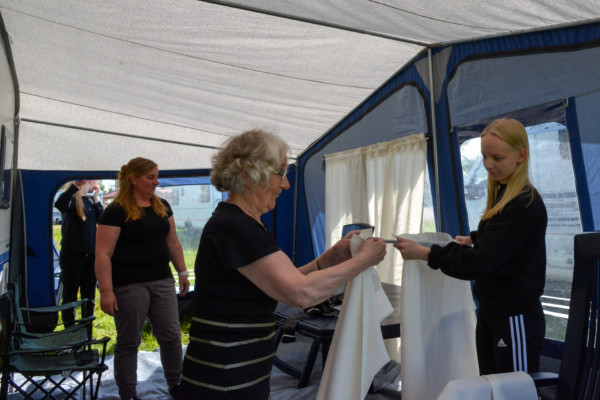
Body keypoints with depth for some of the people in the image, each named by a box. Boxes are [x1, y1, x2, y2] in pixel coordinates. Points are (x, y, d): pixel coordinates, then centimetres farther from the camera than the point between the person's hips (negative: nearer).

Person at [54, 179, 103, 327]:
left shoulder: (91, 200, 10)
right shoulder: (72, 198, -9)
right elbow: (60, 204, -32)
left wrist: (96, 198, -4)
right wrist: (75, 184, -39)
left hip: (91, 254, 6)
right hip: (72, 254, -6)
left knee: (89, 296, 14)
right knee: (70, 295, 4)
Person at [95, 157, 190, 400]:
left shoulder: (162, 207, 10)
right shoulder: (116, 211, -10)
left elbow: (173, 242, 16)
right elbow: (103, 254, -14)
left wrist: (182, 272, 13)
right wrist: (106, 291, -19)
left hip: (162, 282, 6)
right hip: (129, 286, -5)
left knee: (171, 336, 9)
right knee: (128, 342, 8)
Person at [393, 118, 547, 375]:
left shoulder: (525, 204, -20)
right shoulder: (501, 195, 7)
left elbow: (479, 261, -24)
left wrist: (425, 253, -22)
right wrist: (475, 239, 14)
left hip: (516, 318, -9)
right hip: (490, 310, 9)